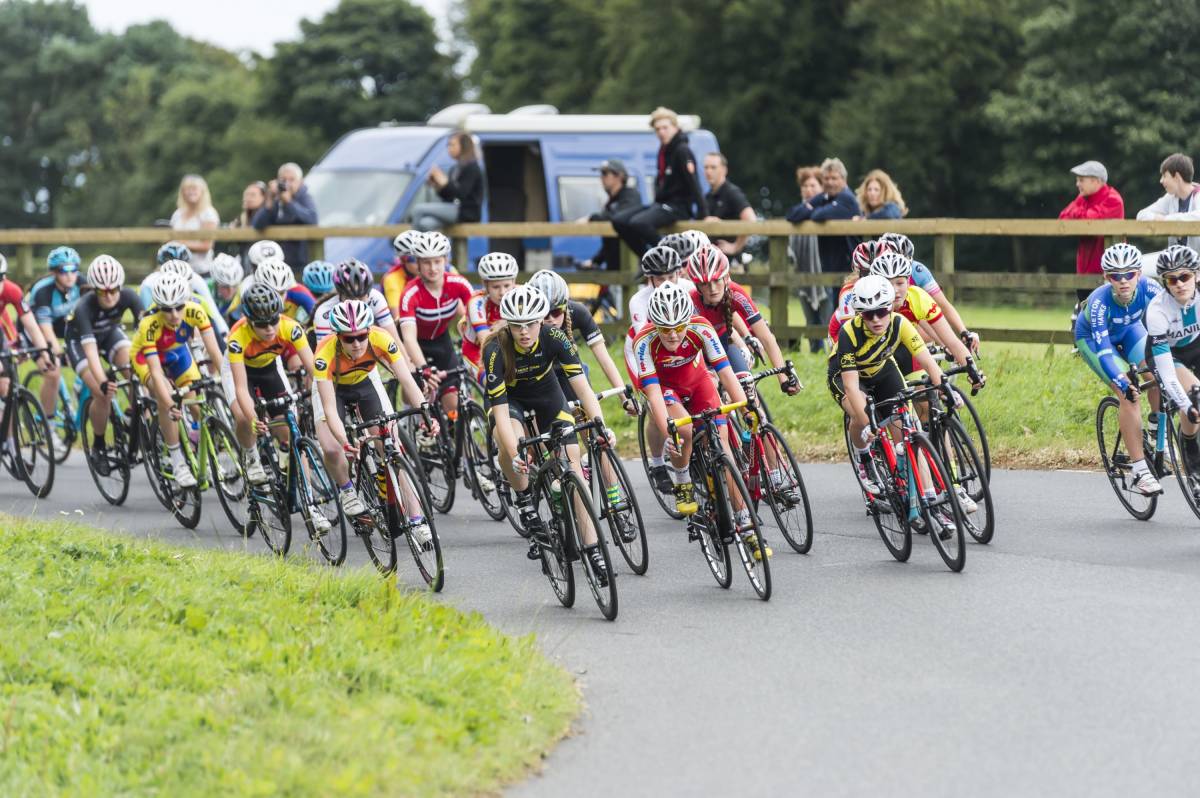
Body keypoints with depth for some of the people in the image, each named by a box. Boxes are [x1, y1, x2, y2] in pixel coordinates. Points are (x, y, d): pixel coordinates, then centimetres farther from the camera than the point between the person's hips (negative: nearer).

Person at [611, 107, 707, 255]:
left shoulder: (682, 151, -12)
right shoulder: (664, 150, 13)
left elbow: (694, 184, -19)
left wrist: (702, 214, -23)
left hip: (679, 205, -9)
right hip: (661, 204, 9)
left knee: (638, 223, -30)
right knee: (619, 221, -2)